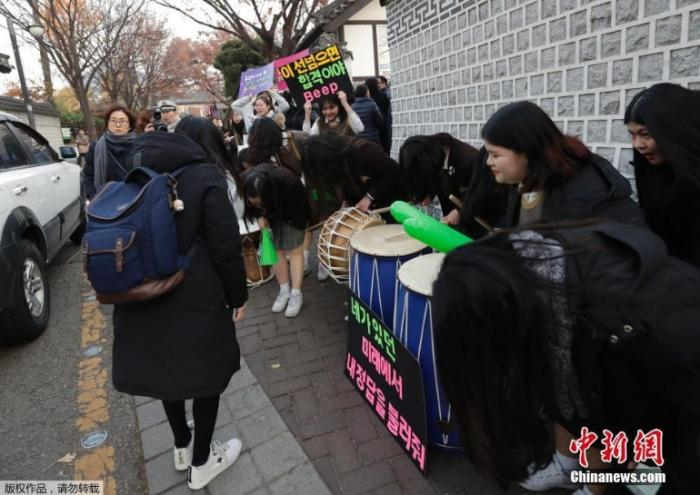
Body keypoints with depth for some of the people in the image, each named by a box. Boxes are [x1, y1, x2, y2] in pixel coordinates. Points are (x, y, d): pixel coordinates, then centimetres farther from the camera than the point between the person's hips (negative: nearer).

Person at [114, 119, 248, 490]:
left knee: (164, 365, 22)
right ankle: (201, 463, 28)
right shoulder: (205, 177, -10)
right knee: (207, 370, 12)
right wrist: (238, 295, -1)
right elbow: (225, 248, -14)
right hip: (193, 296, -6)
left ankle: (181, 447, 42)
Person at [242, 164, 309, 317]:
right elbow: (252, 204, -8)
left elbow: (300, 202, -22)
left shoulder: (288, 181, -42)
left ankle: (296, 294, 3)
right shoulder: (245, 182, -31)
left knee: (294, 250, -3)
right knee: (276, 250, 4)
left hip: (291, 214, -3)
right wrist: (260, 216, -20)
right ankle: (284, 291, 14)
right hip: (271, 214, 4)